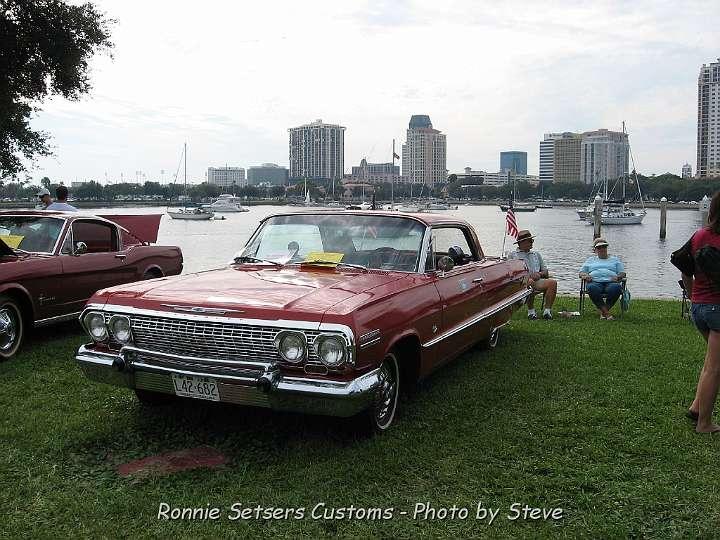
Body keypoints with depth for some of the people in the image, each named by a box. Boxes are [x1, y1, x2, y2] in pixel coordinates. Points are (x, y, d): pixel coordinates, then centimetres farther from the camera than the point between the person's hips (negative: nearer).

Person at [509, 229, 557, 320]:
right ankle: (531, 311, -26)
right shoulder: (513, 255, 20)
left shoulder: (536, 255, 32)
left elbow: (546, 272, 26)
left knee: (553, 282, -28)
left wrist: (539, 274, 1)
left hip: (537, 281, 4)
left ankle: (547, 310, -24)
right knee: (529, 282, -41)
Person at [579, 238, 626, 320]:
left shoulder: (615, 260, 30)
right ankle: (606, 312, -37)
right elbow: (581, 272, 22)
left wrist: (618, 277, -5)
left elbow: (622, 273, 20)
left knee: (616, 287, -38)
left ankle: (603, 311, -28)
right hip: (595, 282, 0)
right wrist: (585, 276, -3)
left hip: (611, 282, 0)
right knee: (592, 288, -39)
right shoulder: (590, 260, 30)